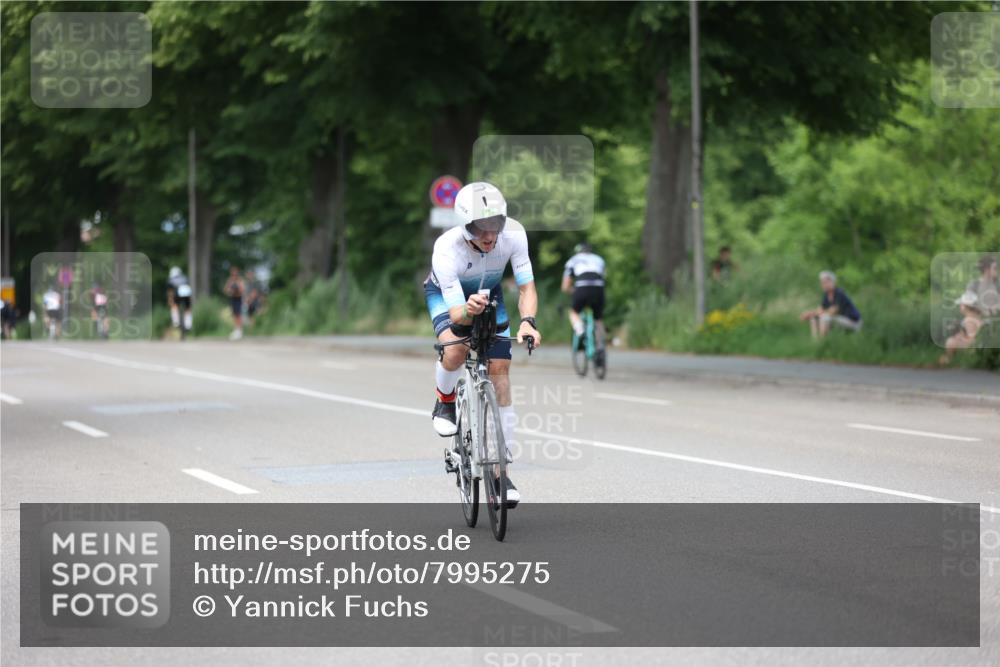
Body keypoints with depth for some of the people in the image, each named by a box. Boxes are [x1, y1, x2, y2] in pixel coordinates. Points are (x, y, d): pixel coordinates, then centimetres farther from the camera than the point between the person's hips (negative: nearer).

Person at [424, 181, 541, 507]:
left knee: (500, 372, -7)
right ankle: (444, 402, 3)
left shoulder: (513, 233, -32)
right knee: (455, 350, -33)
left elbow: (526, 287, -27)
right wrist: (468, 311, -61)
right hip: (447, 295, -3)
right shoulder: (447, 249, -39)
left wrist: (528, 320, -47)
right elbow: (455, 312, -38)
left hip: (488, 292, 3)